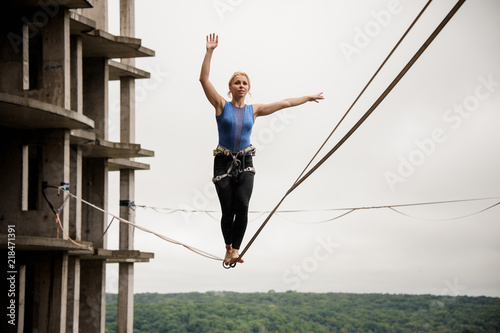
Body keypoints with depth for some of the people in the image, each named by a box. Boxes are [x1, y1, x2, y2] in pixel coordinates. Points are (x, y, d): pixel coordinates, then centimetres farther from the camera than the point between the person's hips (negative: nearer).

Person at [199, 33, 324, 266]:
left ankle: (235, 249, -14)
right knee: (227, 210, -3)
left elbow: (284, 103, 17)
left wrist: (308, 98, 22)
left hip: (245, 163, 2)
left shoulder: (253, 110, 10)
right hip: (223, 162, -2)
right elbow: (204, 79, -8)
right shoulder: (221, 105, 1)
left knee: (242, 205, -20)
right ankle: (229, 248, 20)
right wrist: (209, 52, -15)